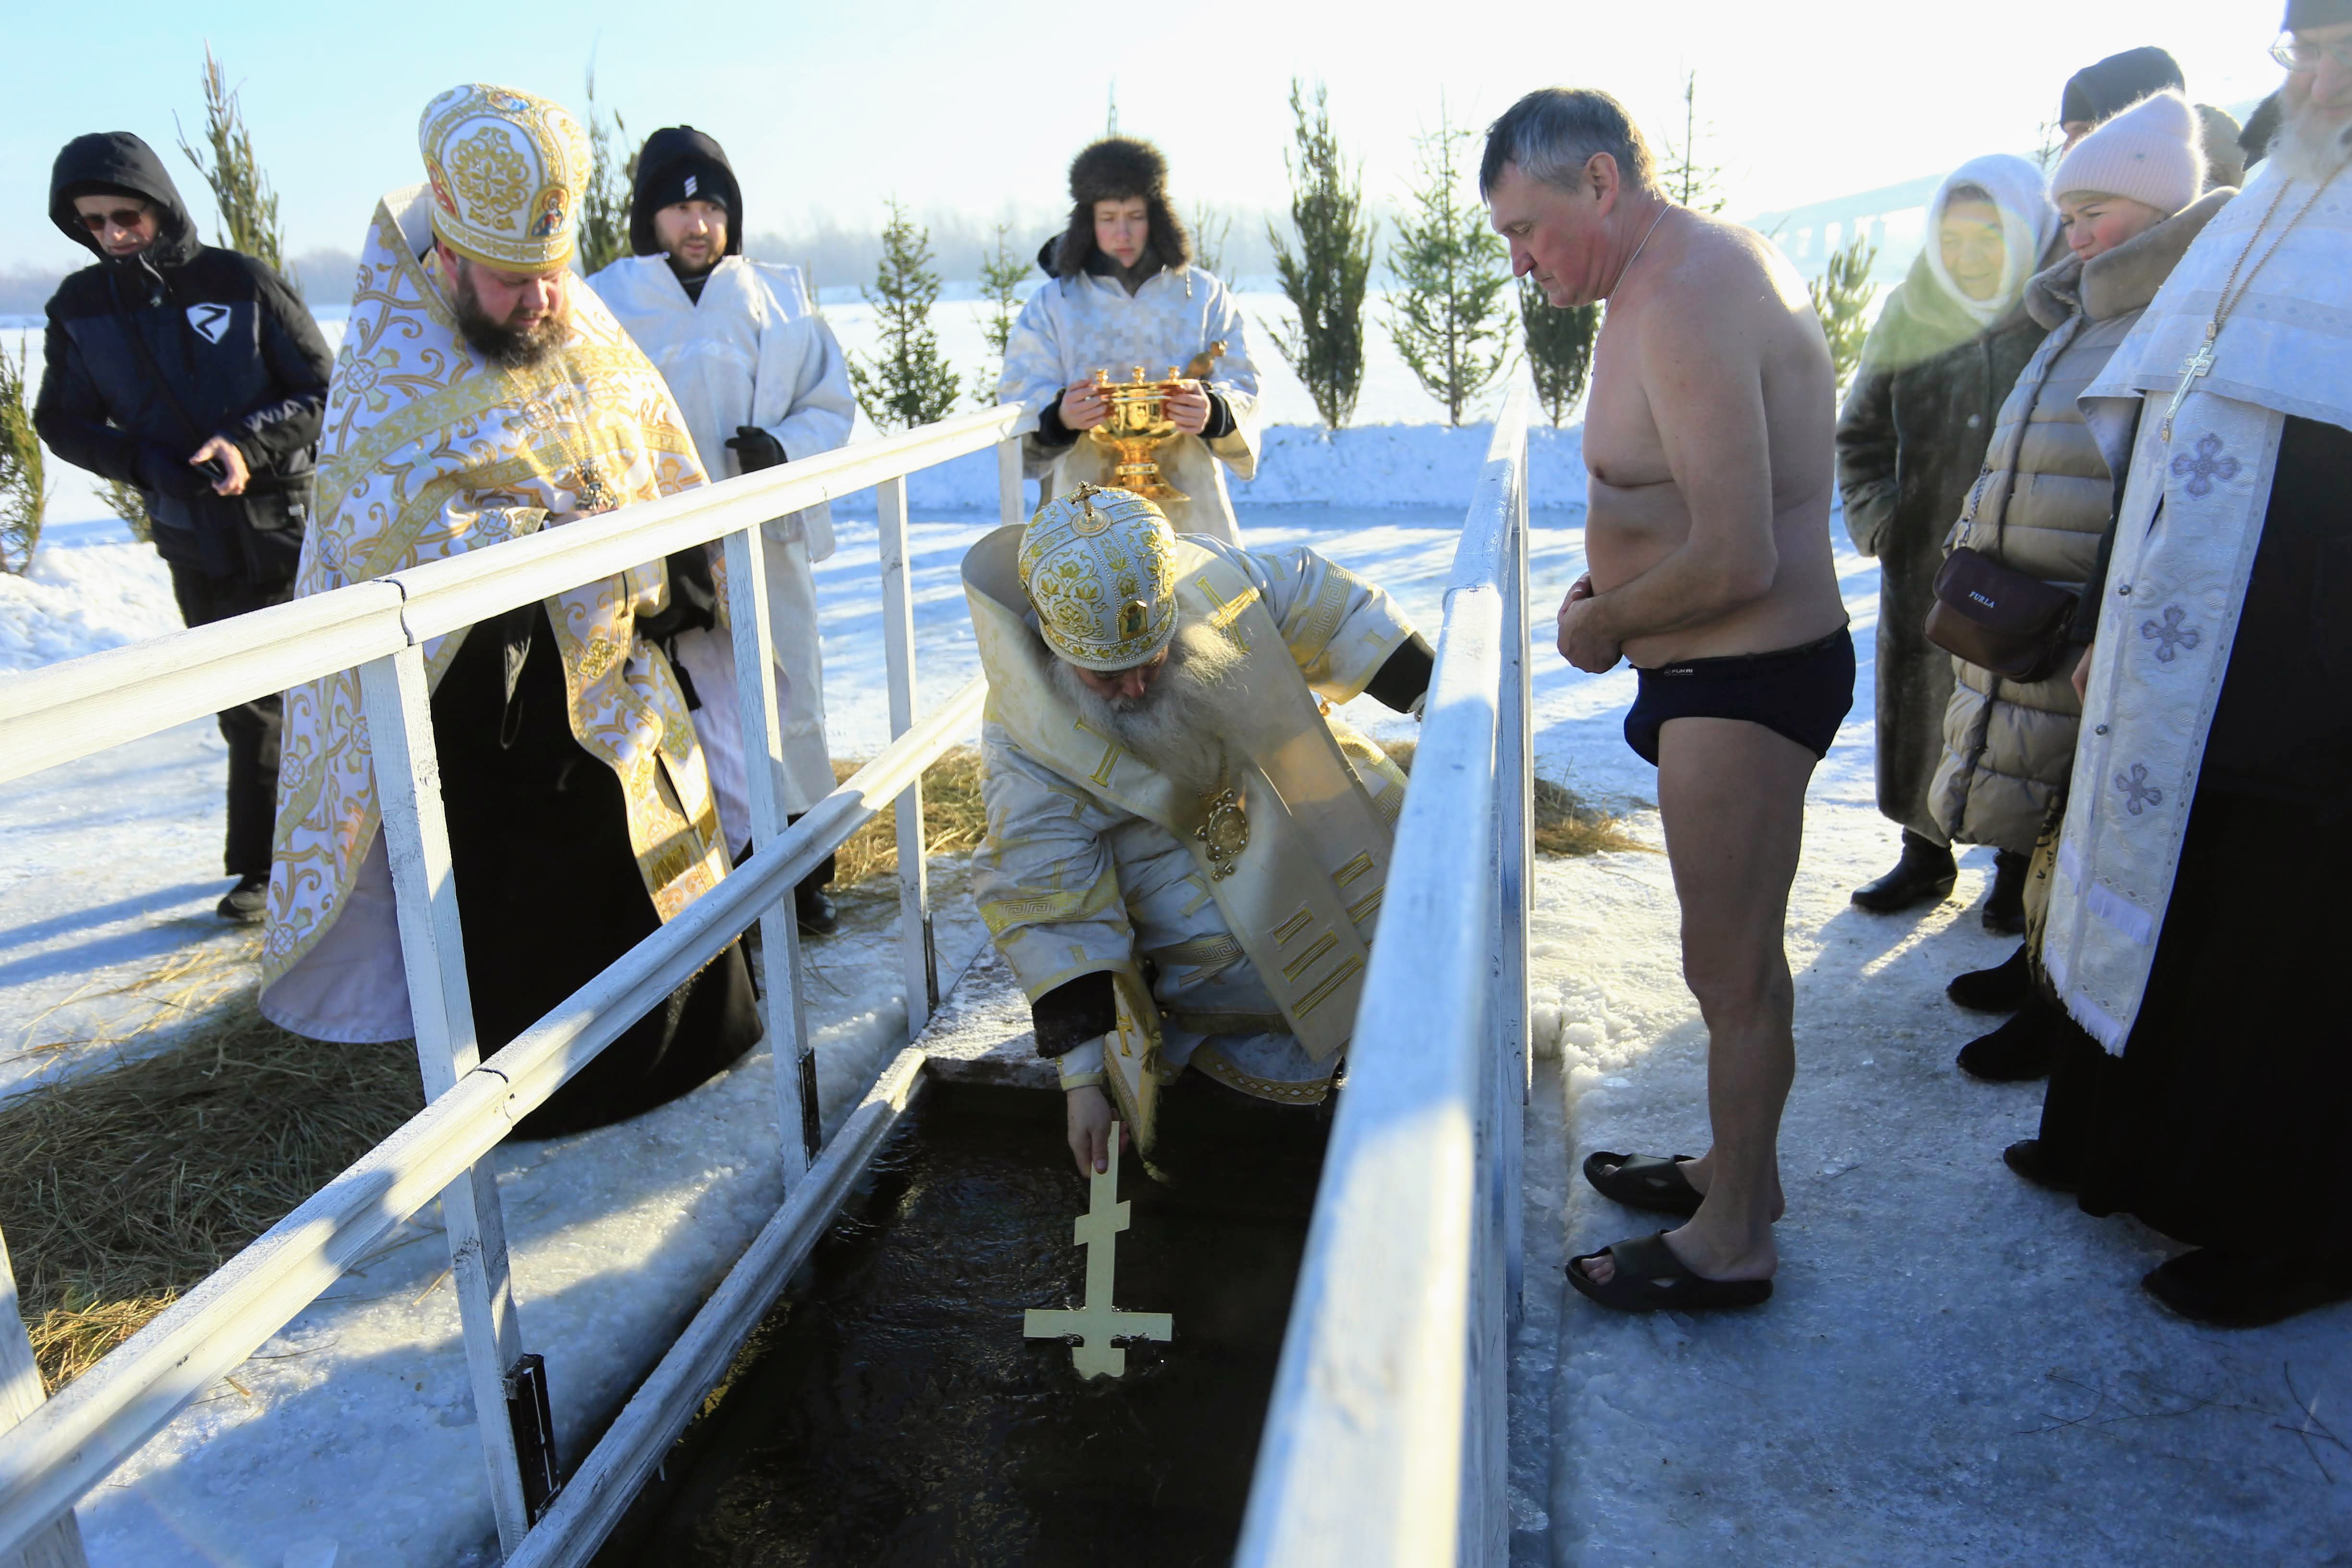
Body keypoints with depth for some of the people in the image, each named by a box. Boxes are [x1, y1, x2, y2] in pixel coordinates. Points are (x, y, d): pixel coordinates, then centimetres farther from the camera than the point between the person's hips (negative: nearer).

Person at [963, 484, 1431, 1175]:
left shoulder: (1208, 574, -23)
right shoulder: (1025, 739, -29)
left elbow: (1321, 604, -3)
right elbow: (1050, 913, -25)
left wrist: (1431, 692, 0)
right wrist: (1082, 1078, -24)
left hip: (1298, 783, 5)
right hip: (1168, 854, -4)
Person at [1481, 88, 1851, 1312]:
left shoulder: (1682, 304, -22)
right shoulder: (1702, 267, 12)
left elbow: (1735, 563, -28)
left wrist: (1603, 623, -12)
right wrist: (1618, 586, 7)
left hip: (1742, 681, -11)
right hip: (1745, 669, 11)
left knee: (1732, 972, 3)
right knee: (1740, 956, 22)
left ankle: (1731, 1242, 21)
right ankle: (1741, 1171, 40)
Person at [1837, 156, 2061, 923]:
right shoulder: (1909, 317, 3)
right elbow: (1860, 433, 13)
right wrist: (1873, 515, 1)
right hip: (1925, 564, 3)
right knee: (1918, 710, 11)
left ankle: (2020, 870, 27)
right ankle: (1927, 856, 30)